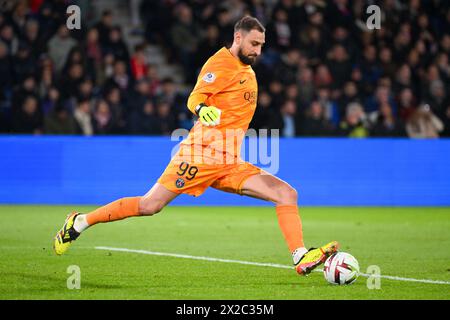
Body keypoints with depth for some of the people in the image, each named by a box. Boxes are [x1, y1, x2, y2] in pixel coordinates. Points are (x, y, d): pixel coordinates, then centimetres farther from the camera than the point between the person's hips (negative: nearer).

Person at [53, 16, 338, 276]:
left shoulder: (247, 70, 19)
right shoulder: (221, 63, -7)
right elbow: (195, 98, -20)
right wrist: (203, 110, -39)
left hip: (231, 164, 8)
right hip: (202, 155, -8)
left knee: (287, 193, -6)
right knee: (149, 206, -9)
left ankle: (302, 258, -13)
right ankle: (80, 223, 7)